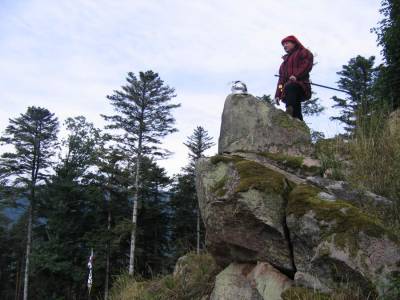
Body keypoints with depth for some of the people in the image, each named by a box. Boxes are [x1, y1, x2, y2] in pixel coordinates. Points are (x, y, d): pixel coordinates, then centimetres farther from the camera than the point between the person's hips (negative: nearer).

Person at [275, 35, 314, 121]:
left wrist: (296, 76, -19)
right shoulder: (285, 60, 36)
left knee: (290, 87, -38)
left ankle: (289, 112, -56)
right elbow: (281, 78, 28)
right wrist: (278, 94, 16)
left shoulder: (303, 52, 17)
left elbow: (307, 64, -3)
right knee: (296, 112, -8)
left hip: (300, 84, -6)